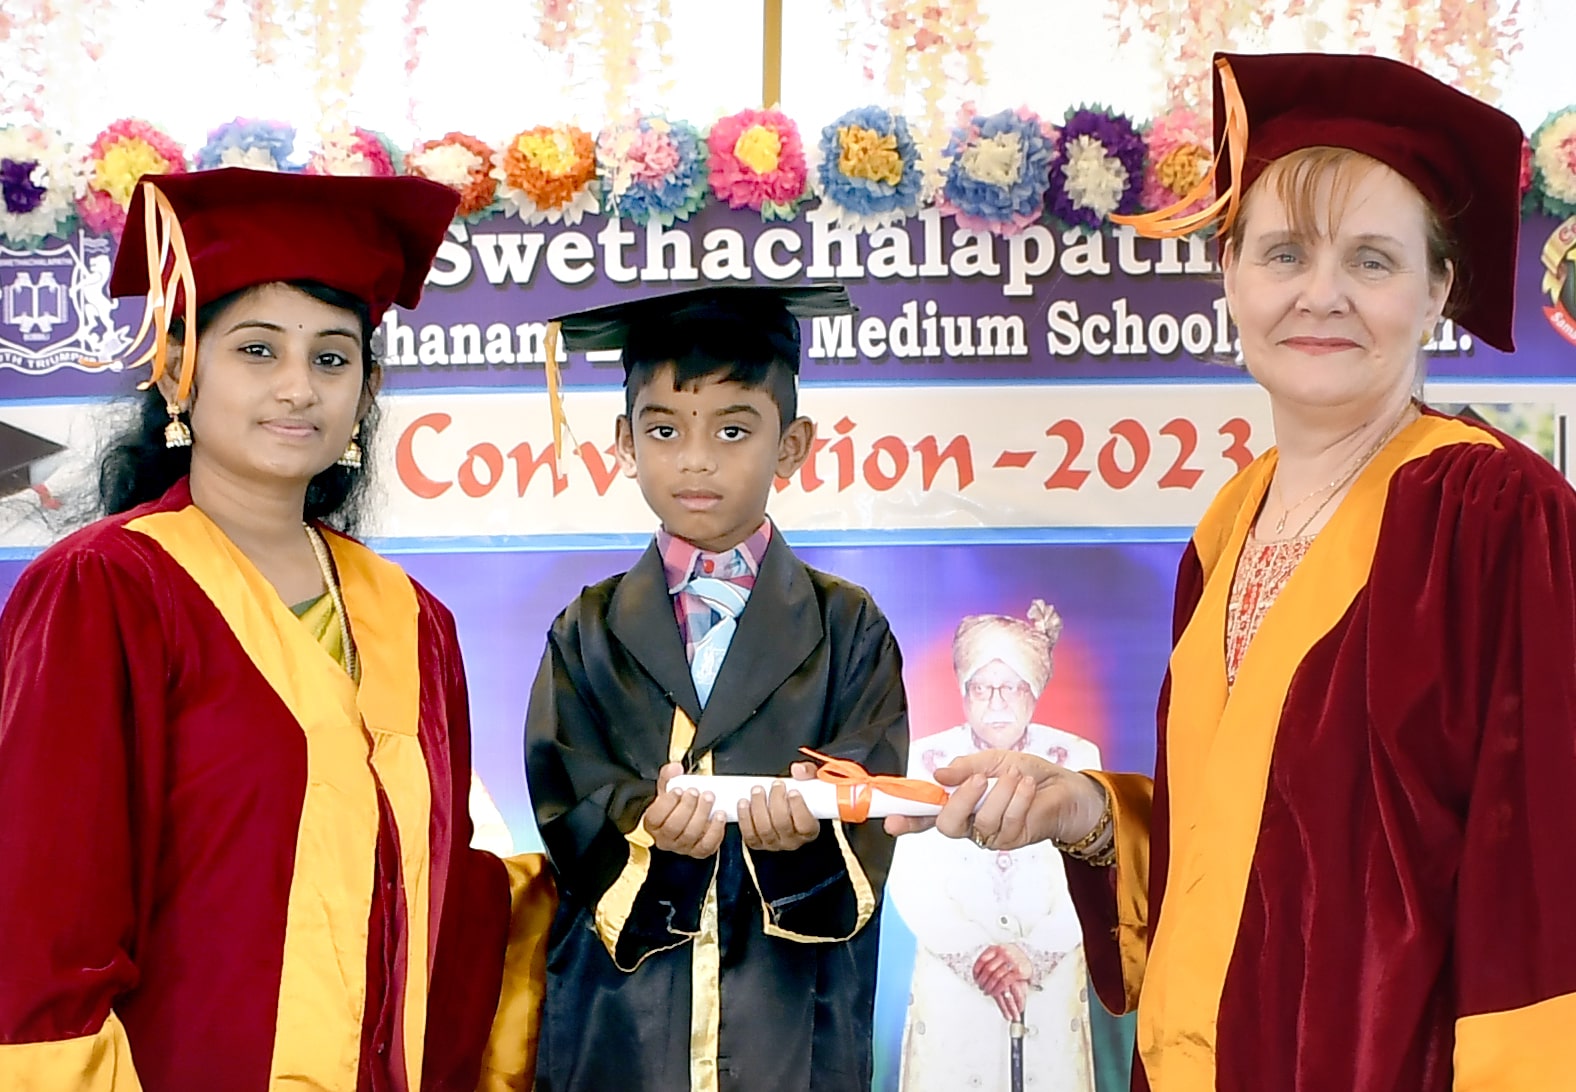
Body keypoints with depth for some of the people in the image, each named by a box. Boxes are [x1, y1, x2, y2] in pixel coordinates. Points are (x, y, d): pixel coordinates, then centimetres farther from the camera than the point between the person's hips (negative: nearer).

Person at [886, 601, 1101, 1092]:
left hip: (1050, 984, 0)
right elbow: (912, 882, -6)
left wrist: (1031, 955, -19)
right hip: (951, 986, 0)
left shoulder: (1075, 758, -2)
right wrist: (976, 956, -17)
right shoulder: (928, 760, -2)